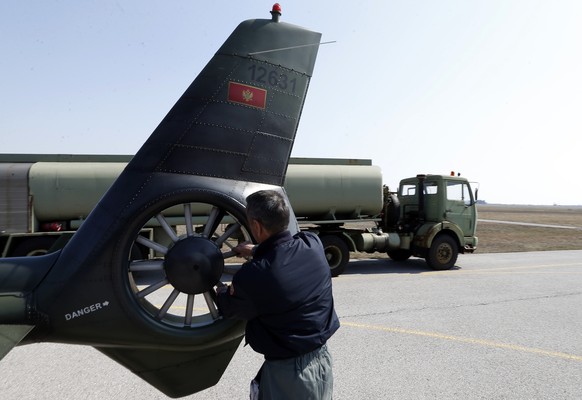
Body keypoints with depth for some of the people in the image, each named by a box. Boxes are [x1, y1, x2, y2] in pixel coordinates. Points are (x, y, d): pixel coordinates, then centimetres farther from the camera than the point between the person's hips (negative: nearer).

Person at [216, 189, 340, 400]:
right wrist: (256, 251, 26)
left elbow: (230, 310, -3)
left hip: (288, 372, -6)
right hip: (323, 360, 6)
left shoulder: (252, 276, -27)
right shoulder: (313, 243, -12)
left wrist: (221, 292, 18)